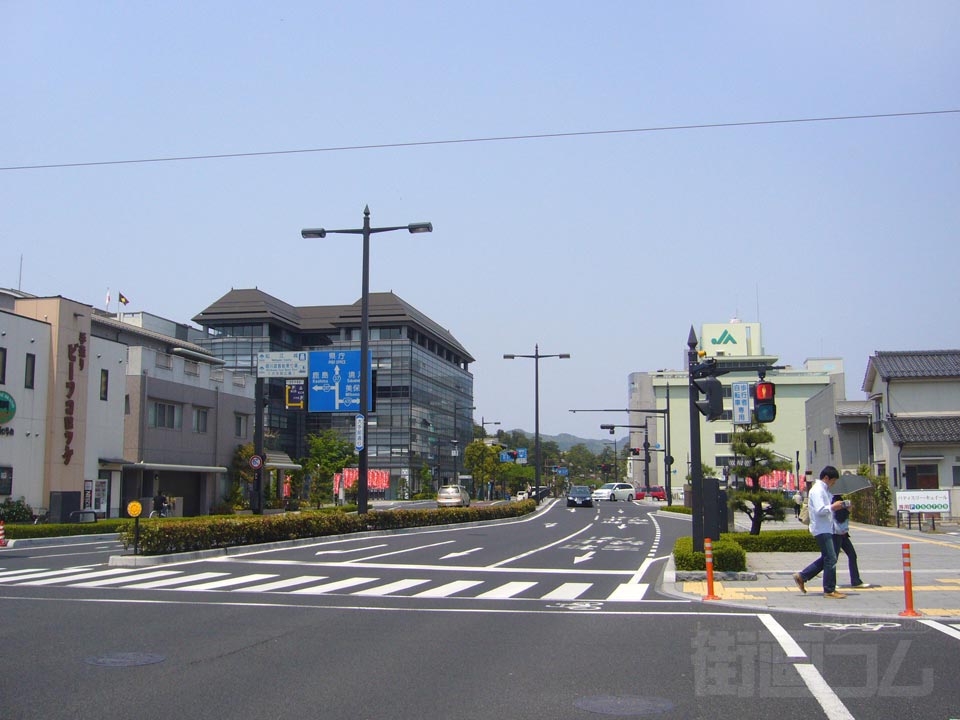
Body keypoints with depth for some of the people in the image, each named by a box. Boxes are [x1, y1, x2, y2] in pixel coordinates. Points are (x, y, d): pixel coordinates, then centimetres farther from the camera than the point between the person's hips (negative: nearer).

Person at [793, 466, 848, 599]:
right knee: (831, 559, -7)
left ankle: (801, 576, 18)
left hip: (826, 529, 11)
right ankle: (829, 590, 0)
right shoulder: (817, 490, -15)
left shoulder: (824, 490, 18)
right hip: (821, 529, -11)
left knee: (827, 558, 15)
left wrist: (836, 504, 11)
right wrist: (833, 507, -15)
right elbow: (820, 510, -25)